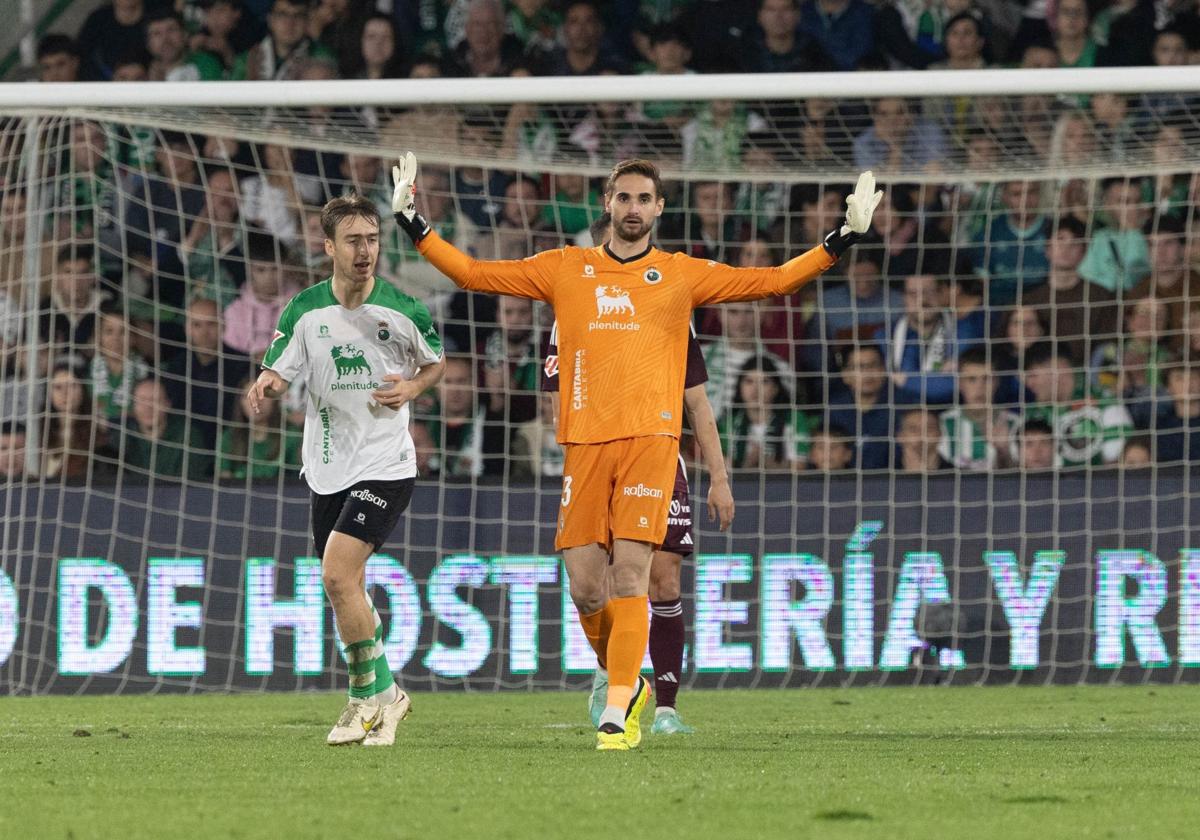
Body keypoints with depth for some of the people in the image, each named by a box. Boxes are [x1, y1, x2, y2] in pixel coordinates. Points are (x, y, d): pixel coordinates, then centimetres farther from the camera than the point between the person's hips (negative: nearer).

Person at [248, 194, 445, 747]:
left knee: (338, 573, -19)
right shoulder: (305, 311, -1)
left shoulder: (402, 311, -6)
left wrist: (412, 388, -10)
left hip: (386, 464, -4)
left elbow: (436, 362, 11)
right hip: (328, 468, 4)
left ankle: (368, 695, -3)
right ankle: (383, 695, 29)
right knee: (344, 587, 10)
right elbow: (277, 372, -1)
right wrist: (266, 386, -25)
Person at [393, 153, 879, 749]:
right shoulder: (565, 270, 13)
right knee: (584, 584, -4)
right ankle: (626, 684, 20)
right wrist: (412, 223, 8)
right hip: (584, 441, 2)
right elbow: (473, 274, 14)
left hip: (651, 438, -2)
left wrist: (843, 238, 2)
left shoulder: (682, 275, 11)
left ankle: (618, 711, -12)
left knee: (629, 573, -14)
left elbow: (773, 281, 10)